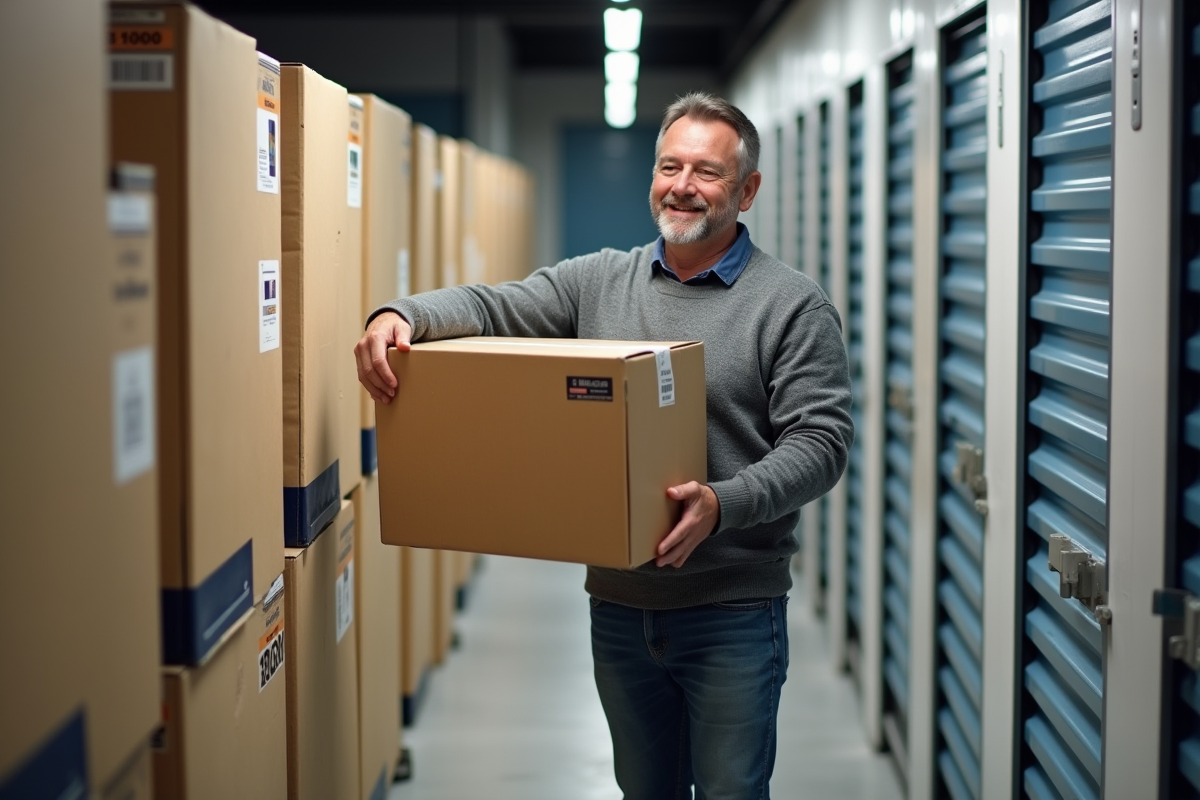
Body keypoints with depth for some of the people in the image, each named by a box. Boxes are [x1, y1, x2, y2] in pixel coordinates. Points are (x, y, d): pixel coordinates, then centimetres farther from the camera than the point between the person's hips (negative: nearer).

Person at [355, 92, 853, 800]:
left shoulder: (794, 306, -4)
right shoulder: (598, 281, 8)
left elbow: (819, 441, -11)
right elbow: (492, 307, -2)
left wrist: (722, 504, -27)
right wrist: (401, 315, -23)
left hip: (733, 609, -4)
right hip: (620, 602, 4)